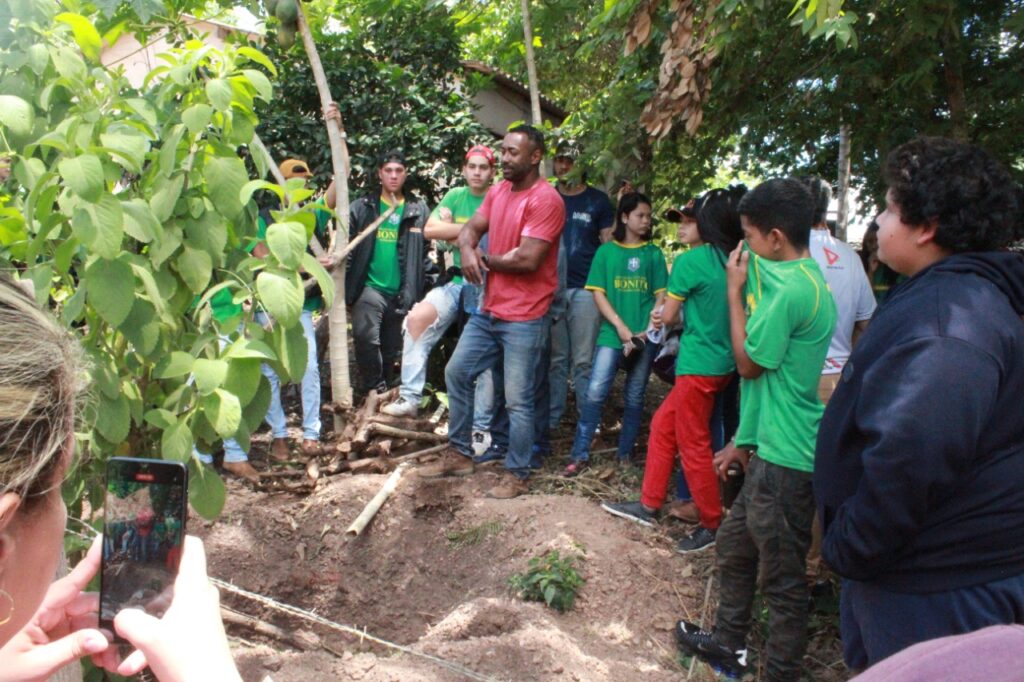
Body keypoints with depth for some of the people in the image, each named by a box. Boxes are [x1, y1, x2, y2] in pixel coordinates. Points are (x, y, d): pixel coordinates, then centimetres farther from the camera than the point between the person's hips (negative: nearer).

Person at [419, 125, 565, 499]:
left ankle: (518, 476, 15)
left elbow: (527, 259, -24)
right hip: (489, 310, 9)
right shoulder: (498, 191, 10)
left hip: (524, 318, -9)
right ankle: (459, 454, 29)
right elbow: (469, 229, 11)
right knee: (456, 372, 15)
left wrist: (485, 259, -8)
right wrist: (468, 251, -13)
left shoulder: (546, 200, -17)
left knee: (517, 399, -1)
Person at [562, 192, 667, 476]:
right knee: (594, 393, -10)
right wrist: (621, 327, -12)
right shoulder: (606, 251, 4)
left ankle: (625, 455, 19)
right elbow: (598, 294, -1)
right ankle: (580, 455, -3)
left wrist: (647, 330, -10)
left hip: (645, 337, 2)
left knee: (634, 398, 9)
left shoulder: (654, 254, 7)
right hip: (612, 334, -1)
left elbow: (661, 296, 5)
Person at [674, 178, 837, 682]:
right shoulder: (803, 280, 11)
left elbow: (749, 362, -12)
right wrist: (744, 443, 19)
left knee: (781, 576, 4)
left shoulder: (791, 291, -22)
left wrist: (734, 291, -5)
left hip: (786, 460, -10)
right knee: (734, 546, 22)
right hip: (770, 451, 10)